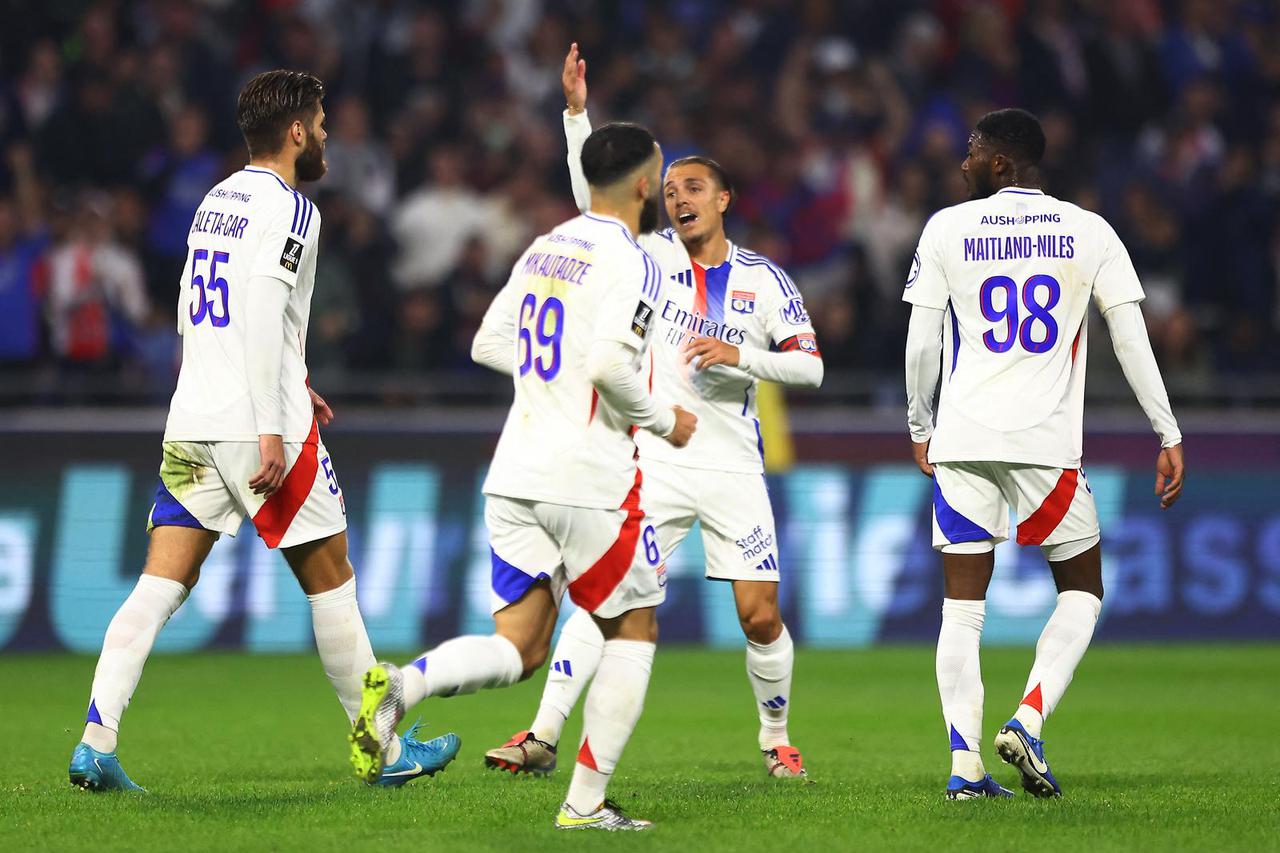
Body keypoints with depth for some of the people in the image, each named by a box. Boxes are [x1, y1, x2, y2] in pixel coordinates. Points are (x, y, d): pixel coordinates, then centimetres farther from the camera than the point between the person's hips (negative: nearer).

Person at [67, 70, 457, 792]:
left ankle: (95, 742, -9)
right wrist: (271, 429, -20)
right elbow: (263, 318, -19)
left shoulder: (216, 201, 16)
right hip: (257, 423, -7)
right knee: (330, 580, 4)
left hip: (191, 422, 7)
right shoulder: (289, 209, -9)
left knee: (162, 585, 2)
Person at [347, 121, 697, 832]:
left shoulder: (543, 249, 13)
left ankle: (399, 686, -20)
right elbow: (611, 364, -22)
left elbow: (488, 344, 20)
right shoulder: (629, 261, -11)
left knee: (519, 647, 7)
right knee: (632, 631, 11)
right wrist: (663, 421, -5)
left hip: (514, 474, 7)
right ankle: (585, 804, 7)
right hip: (588, 477, -7)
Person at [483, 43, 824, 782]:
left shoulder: (764, 278, 4)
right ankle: (545, 735, -10)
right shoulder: (655, 255, 5)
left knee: (761, 614, -3)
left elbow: (810, 365, 0)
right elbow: (594, 197, -6)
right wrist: (578, 112, -15)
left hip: (733, 466, 0)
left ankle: (777, 739, 18)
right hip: (655, 462, 0)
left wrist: (739, 355, -15)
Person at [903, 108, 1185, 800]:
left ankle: (964, 765, -2)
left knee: (962, 605, 6)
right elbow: (1132, 340, 2)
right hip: (1046, 442, -1)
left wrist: (920, 427, 20)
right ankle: (1026, 724, -6)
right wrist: (1169, 437, 8)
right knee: (1081, 592, 14)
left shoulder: (946, 229, 3)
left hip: (962, 438, 1)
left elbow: (921, 342, 5)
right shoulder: (1089, 232, 4)